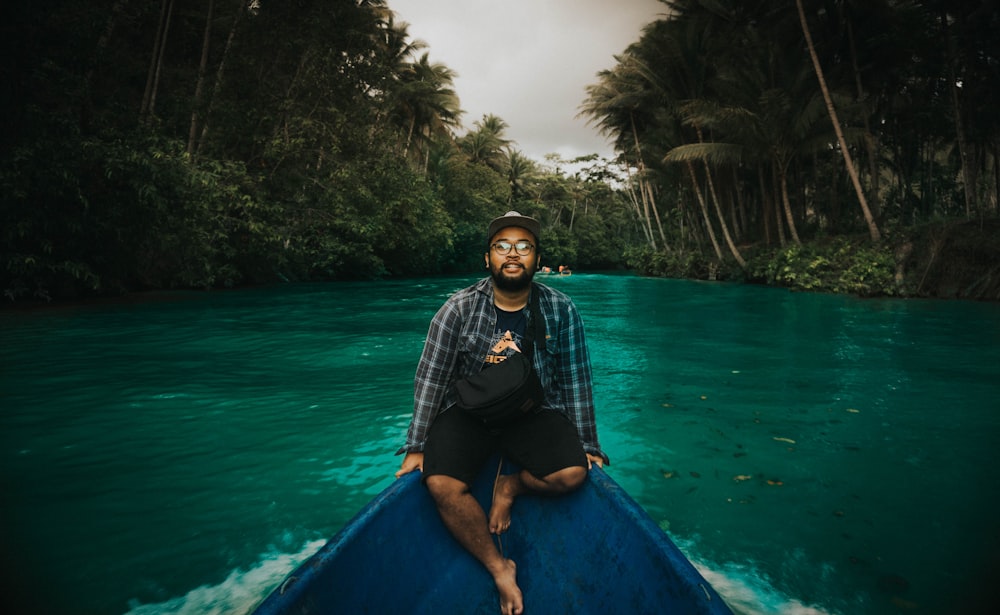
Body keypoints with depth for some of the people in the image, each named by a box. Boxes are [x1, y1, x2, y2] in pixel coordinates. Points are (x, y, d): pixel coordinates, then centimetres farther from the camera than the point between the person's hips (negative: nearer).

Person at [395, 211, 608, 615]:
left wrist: (587, 446, 1)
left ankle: (510, 486, 9)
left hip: (535, 411, 1)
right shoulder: (459, 309, -11)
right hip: (469, 411, 0)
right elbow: (430, 378, -7)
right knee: (441, 484, -23)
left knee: (573, 474, -23)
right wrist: (416, 448, -6)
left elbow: (575, 381, -1)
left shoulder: (561, 310, -7)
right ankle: (499, 568, 0)